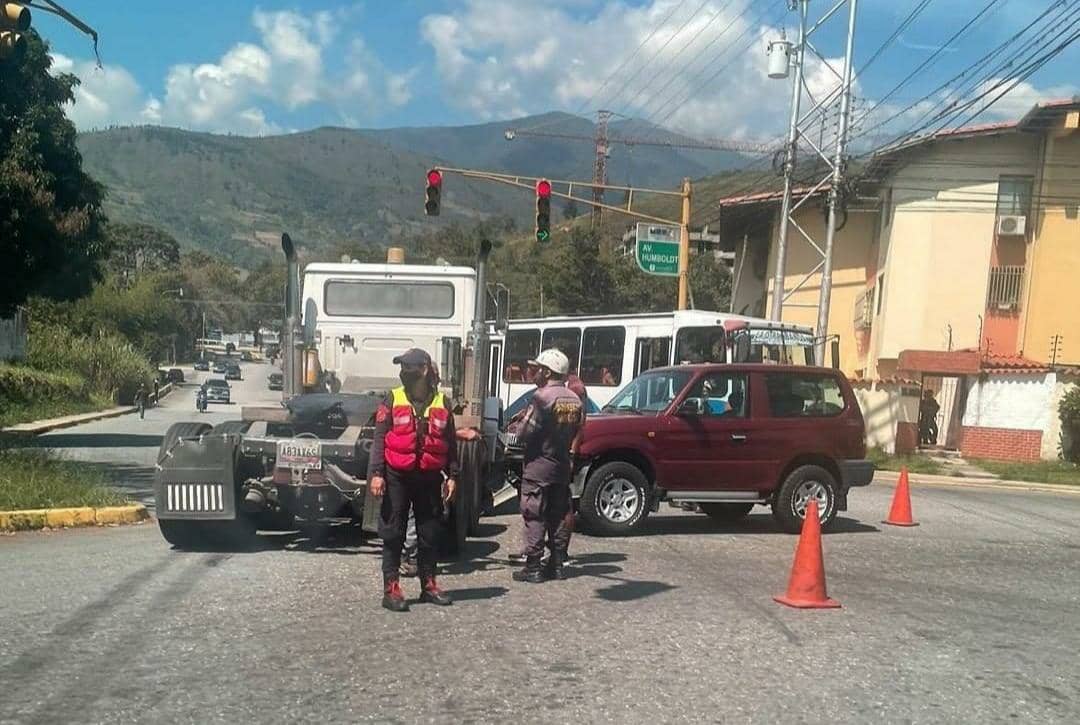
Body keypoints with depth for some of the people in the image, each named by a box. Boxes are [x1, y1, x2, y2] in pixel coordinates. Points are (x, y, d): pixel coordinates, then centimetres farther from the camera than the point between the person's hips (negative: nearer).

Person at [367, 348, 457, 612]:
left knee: (429, 533, 10)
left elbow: (450, 443, 9)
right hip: (397, 477, -2)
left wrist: (452, 476, 5)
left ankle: (429, 585, 22)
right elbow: (379, 439, -3)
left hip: (429, 478, 2)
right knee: (393, 534, 1)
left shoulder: (441, 402, 5)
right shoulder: (393, 399, -1)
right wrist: (376, 473, -11)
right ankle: (391, 589, 7)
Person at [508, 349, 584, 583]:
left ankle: (532, 568, 0)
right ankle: (556, 564, 19)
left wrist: (516, 428, 3)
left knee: (534, 517, -1)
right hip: (562, 465, 7)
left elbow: (525, 432, -17)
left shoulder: (543, 397, -16)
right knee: (557, 516, 14)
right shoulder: (575, 400, 7)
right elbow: (575, 432, 12)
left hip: (538, 466, -7)